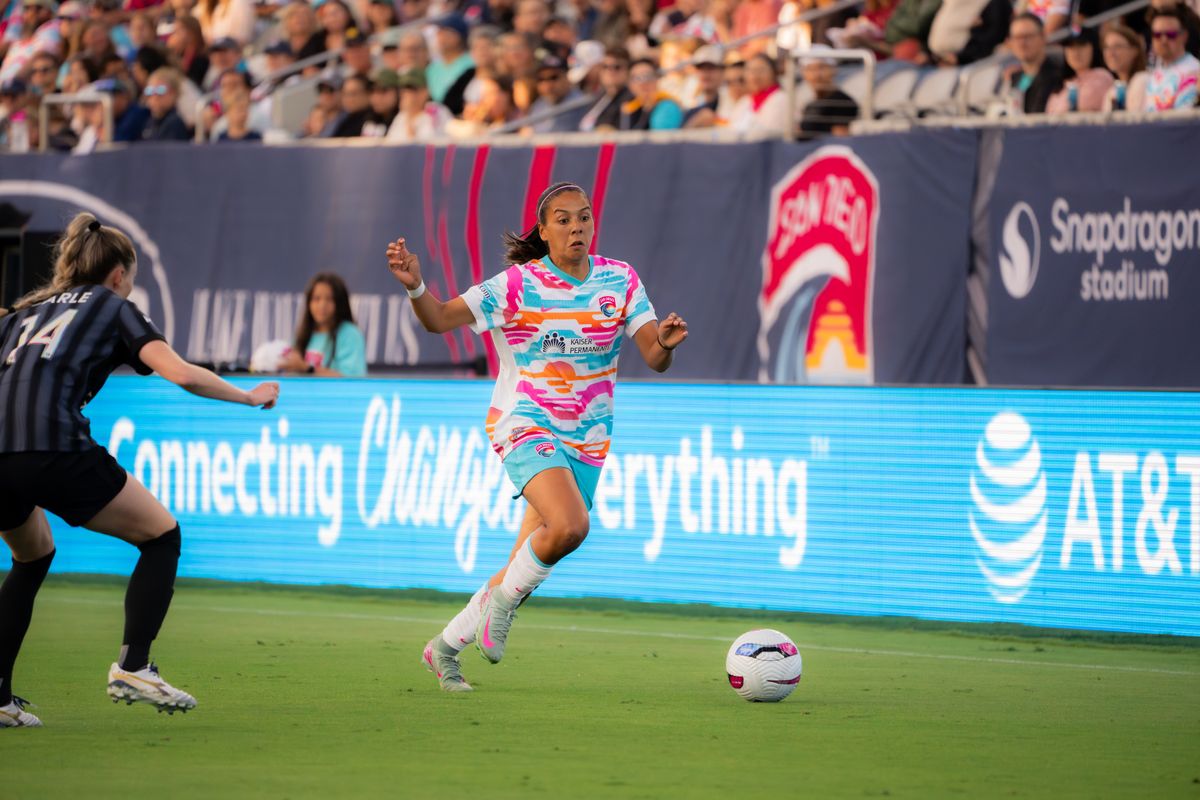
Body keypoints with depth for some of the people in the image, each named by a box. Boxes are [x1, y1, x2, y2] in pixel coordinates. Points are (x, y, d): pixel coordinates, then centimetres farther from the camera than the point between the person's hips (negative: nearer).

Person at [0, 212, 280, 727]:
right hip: (54, 448, -6)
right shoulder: (113, 308, 15)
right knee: (161, 536, 13)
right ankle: (132, 667, -1)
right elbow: (181, 374, 2)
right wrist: (249, 397, 14)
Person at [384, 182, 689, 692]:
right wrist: (415, 285, -33)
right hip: (526, 425, -4)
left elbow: (654, 359, -4)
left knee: (525, 569, 5)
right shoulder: (519, 284, -10)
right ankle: (504, 602, -5)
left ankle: (444, 648, 23)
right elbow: (439, 319, -13)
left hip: (586, 440, 4)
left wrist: (666, 343, -27)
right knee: (569, 525, -31)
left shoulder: (620, 281, 0)